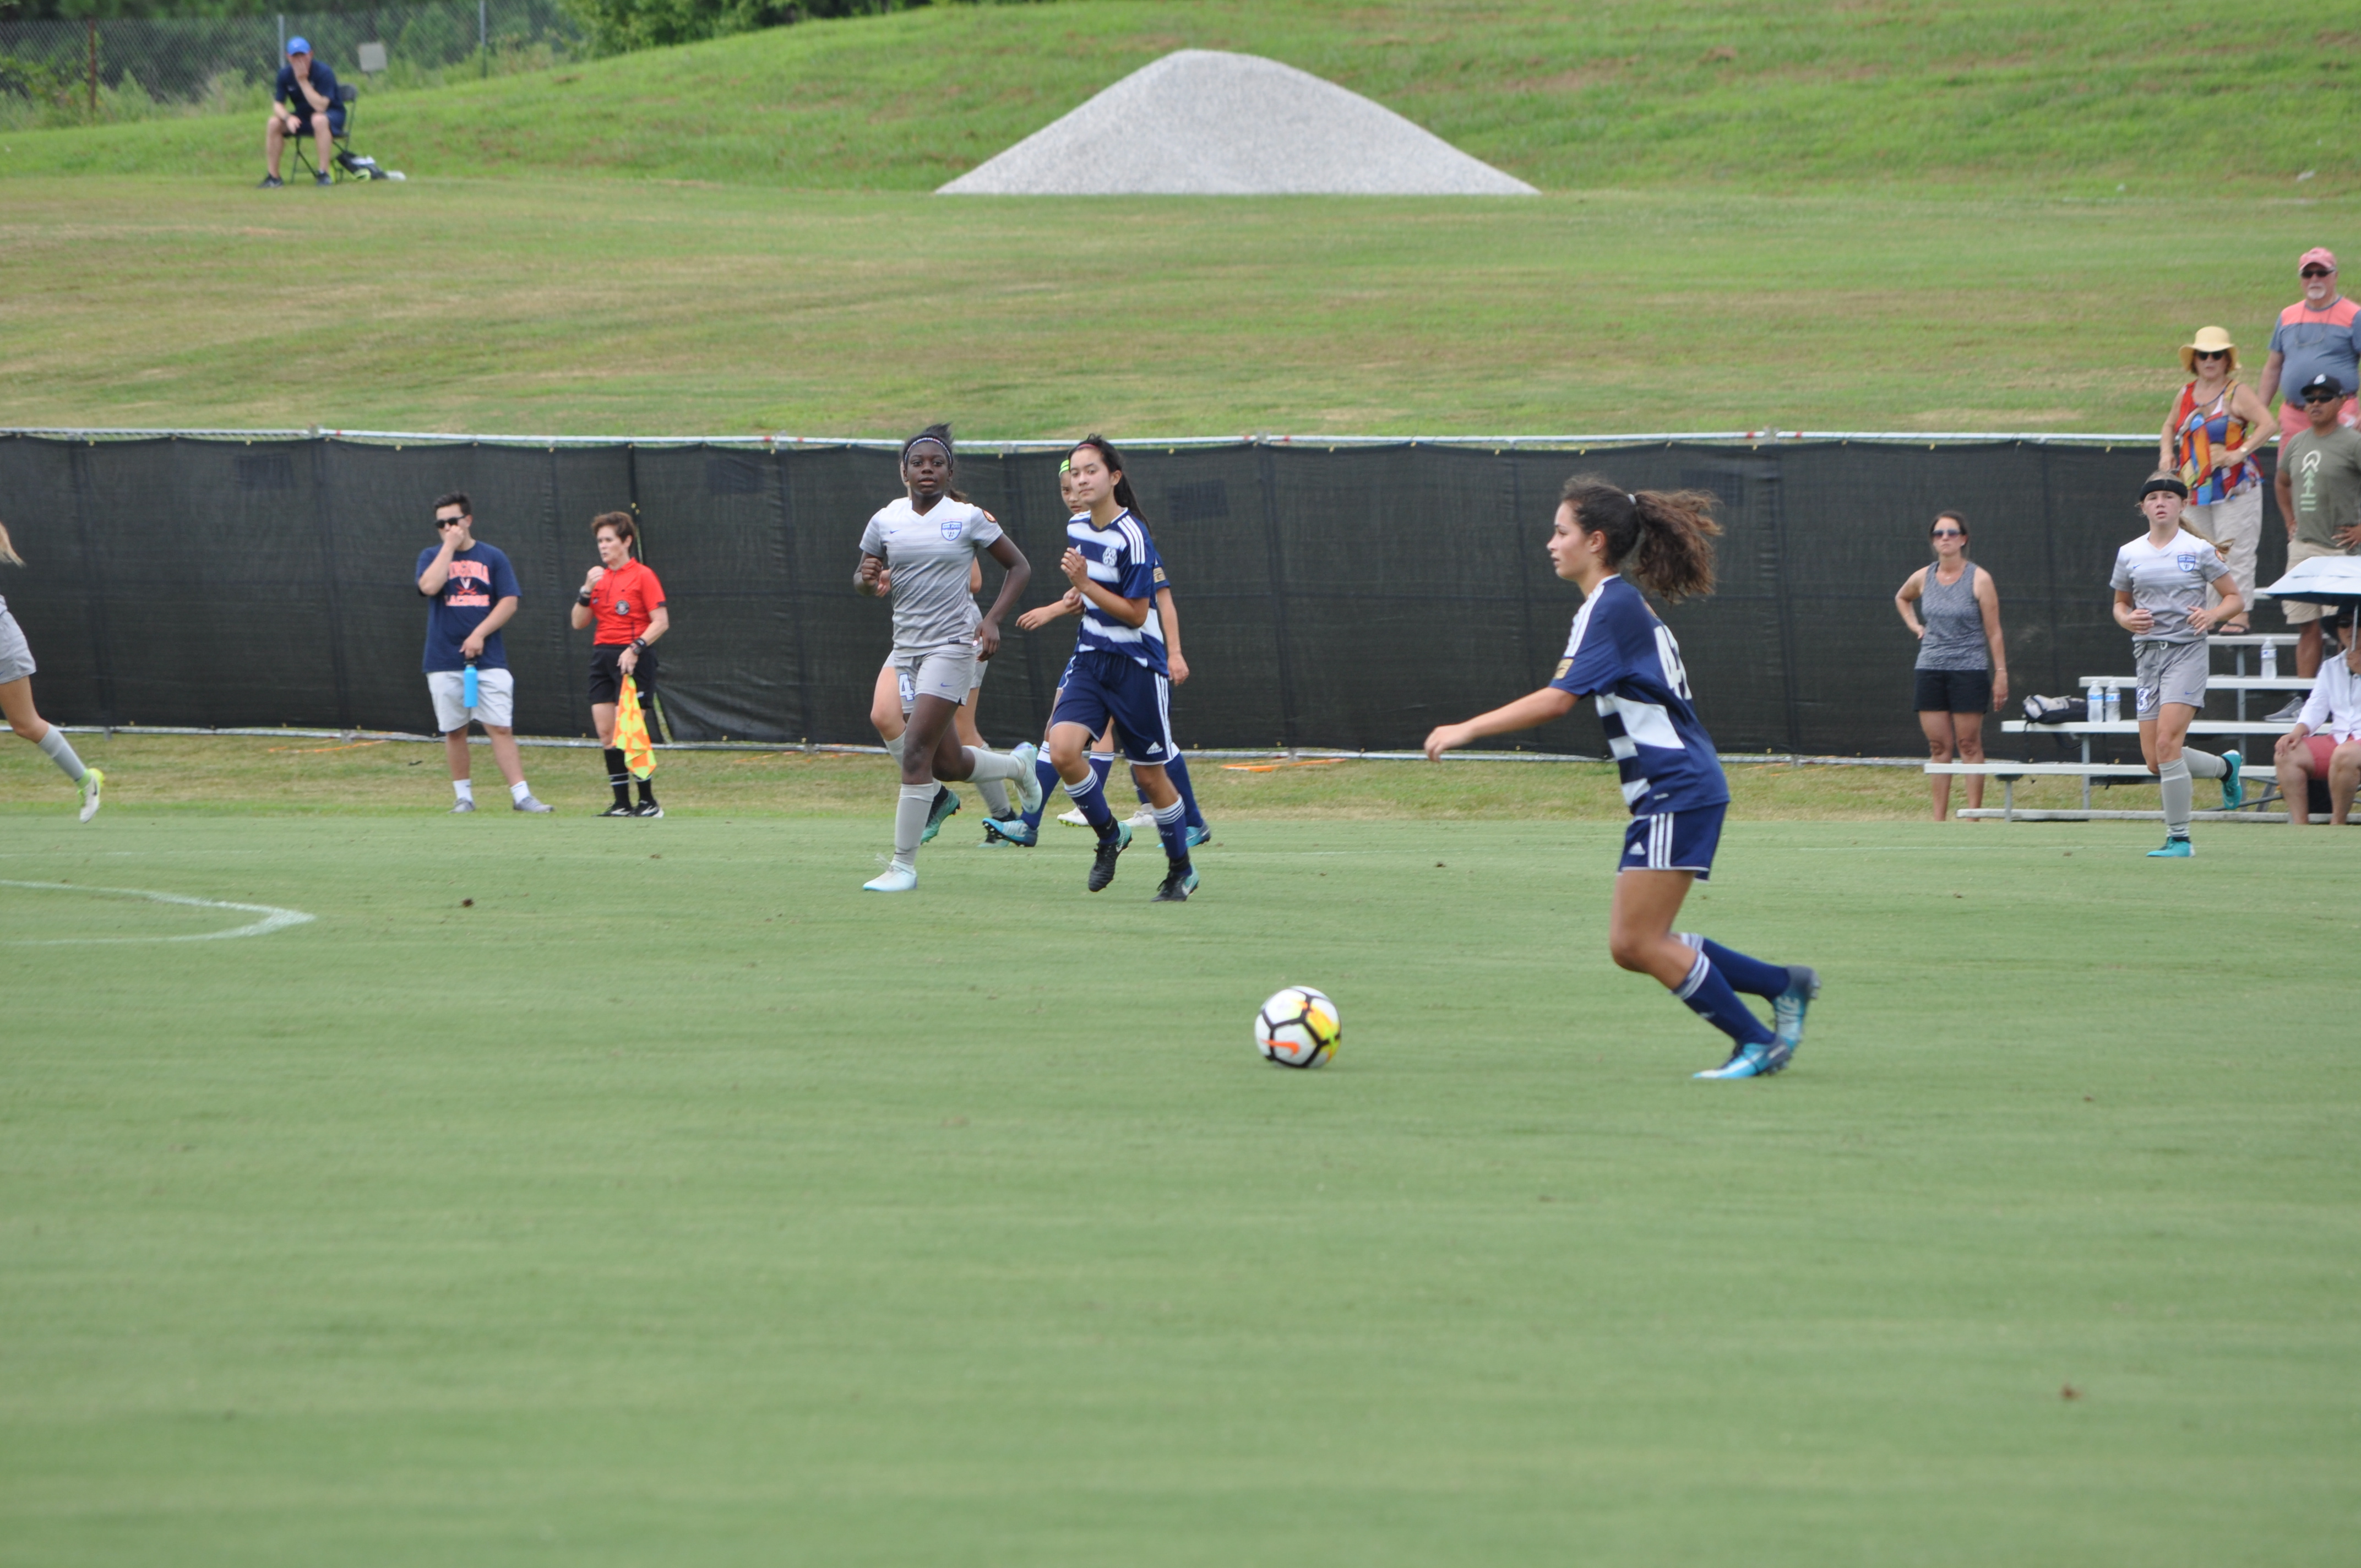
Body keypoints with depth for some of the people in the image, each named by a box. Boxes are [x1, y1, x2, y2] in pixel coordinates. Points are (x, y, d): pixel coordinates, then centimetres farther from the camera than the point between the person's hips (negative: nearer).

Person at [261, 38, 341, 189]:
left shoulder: (323, 72, -22)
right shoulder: (285, 74, -7)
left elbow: (320, 107, -31)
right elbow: (278, 105, -6)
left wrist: (303, 80, -32)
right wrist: (288, 118, -29)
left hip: (333, 115, -5)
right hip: (302, 116, 5)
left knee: (319, 120, -39)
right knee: (274, 123, -18)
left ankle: (324, 174, -34)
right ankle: (273, 177, -10)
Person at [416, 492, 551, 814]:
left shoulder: (492, 557, 7)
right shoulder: (431, 556, 8)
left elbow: (509, 602, 0)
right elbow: (429, 586, -13)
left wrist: (480, 634, -11)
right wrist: (449, 546, -8)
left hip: (488, 659, -1)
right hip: (444, 662, 1)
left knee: (501, 728, -7)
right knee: (454, 730, 5)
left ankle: (521, 795, -10)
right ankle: (464, 796, 15)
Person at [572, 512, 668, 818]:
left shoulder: (642, 575, -5)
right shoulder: (598, 577, 14)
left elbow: (661, 622, -9)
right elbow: (578, 623, 12)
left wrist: (636, 648, -20)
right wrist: (586, 591, -3)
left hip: (633, 659, -7)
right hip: (602, 655, 7)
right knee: (606, 733, 2)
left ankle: (648, 802, -2)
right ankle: (621, 803, 6)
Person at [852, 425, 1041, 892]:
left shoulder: (969, 518, -5)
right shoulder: (885, 521, 4)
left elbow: (1019, 567, 4)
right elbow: (862, 584, 14)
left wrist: (992, 620, -9)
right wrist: (867, 578, -11)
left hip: (952, 645, -5)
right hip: (906, 648, 5)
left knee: (916, 751, -15)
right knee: (947, 764, 9)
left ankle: (904, 865, -8)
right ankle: (1018, 764, 42)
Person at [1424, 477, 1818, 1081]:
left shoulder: (1612, 608, -14)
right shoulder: (1618, 604, 16)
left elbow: (1559, 698, -21)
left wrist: (1467, 730, -17)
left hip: (1678, 793, -10)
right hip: (1663, 797, 10)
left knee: (1640, 942, -8)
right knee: (1632, 946, 8)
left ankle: (1759, 1043, -1)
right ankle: (1784, 985, 13)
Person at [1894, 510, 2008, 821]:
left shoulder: (1979, 580, -4)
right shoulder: (1922, 579, 7)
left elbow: (1994, 632, -4)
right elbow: (1901, 599, 31)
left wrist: (2001, 673, -8)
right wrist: (1914, 626, 15)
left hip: (1969, 670, -4)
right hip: (1930, 670, 4)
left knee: (1969, 746, -3)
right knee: (1938, 747, 4)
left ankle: (1973, 816, -2)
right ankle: (1939, 819, 6)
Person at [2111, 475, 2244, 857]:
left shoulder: (2199, 550, 0)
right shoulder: (2129, 554, 10)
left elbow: (2235, 599, 5)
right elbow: (2120, 605, 21)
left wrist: (2212, 615, -15)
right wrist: (2127, 620, -2)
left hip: (2187, 650, -5)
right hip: (2147, 653, 5)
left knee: (2167, 743, -19)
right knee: (2154, 760, 1)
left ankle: (2179, 837, -11)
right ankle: (2225, 766, 30)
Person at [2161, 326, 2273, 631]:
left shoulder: (2238, 393, -6)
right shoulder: (2187, 394, 13)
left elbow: (2267, 425, -15)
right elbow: (2170, 426, 29)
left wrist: (2240, 452, -23)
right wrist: (2166, 453, 11)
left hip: (2235, 489, -6)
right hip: (2195, 489, 6)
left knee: (2236, 552, -7)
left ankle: (2239, 614, -4)